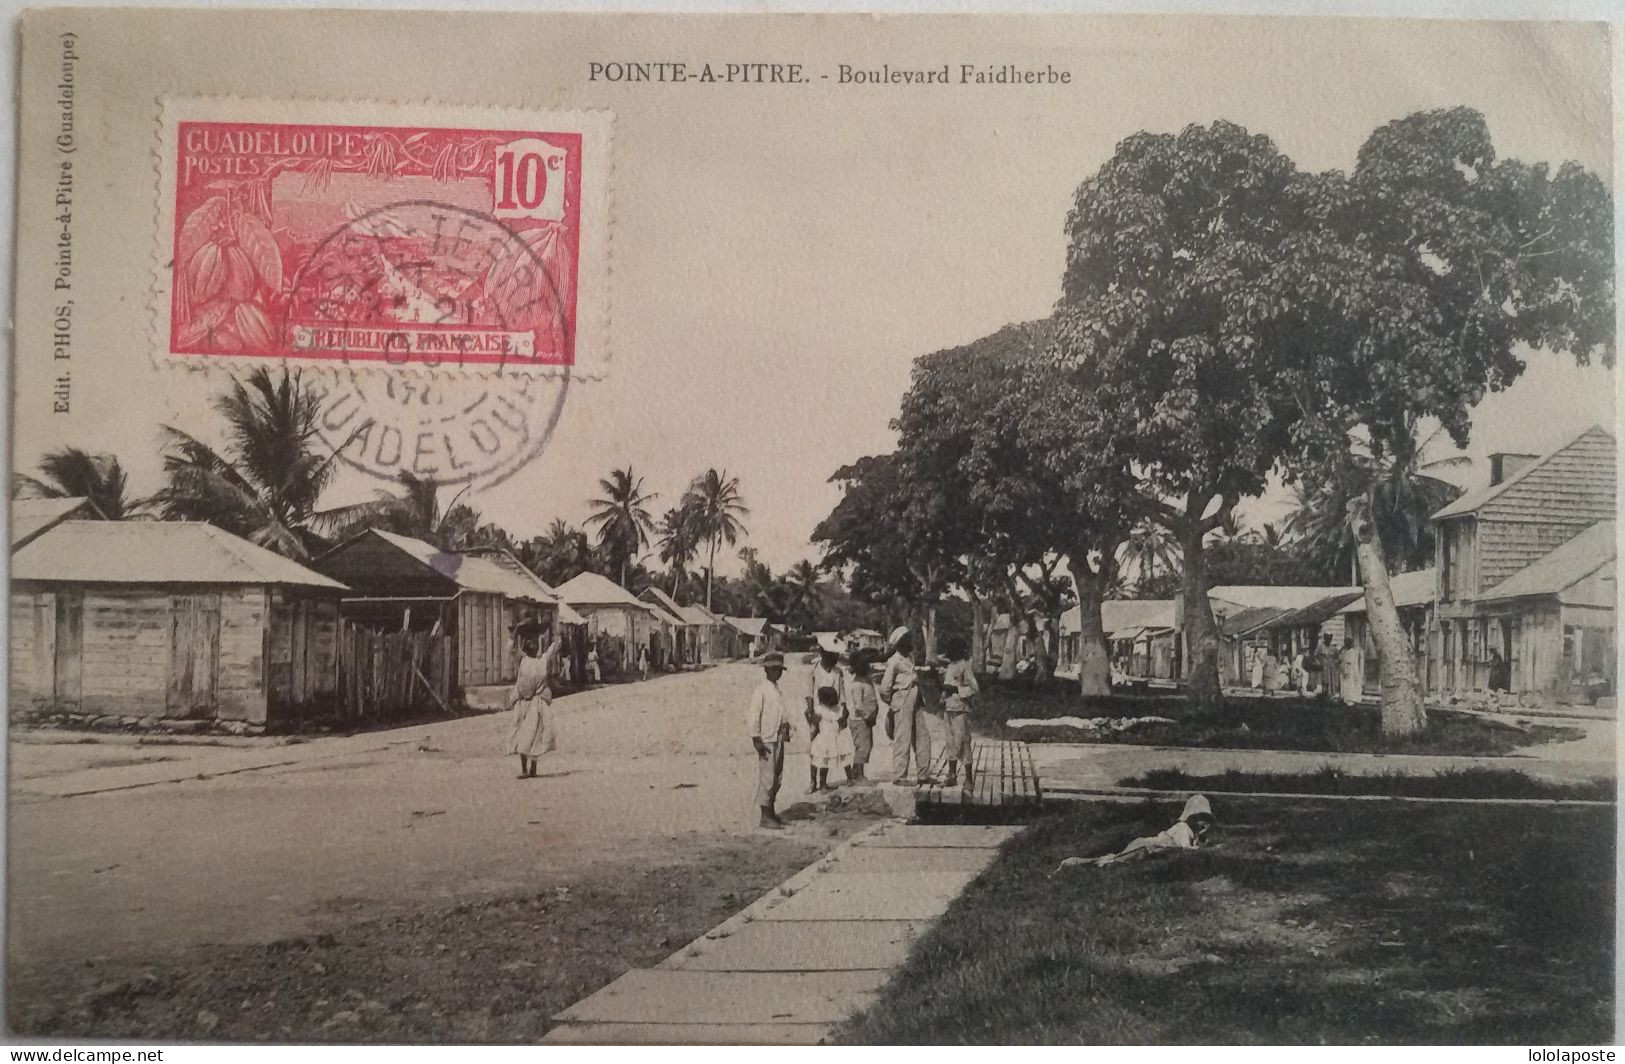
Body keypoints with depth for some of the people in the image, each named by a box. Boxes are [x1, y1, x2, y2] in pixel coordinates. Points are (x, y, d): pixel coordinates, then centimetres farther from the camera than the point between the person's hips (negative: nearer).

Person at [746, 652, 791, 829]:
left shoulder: (778, 691, 14)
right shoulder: (760, 691, -11)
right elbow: (752, 716, -15)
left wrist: (786, 731, 11)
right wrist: (756, 740, -18)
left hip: (778, 739, 8)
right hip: (766, 739, -8)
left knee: (777, 776, 12)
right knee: (766, 777, -7)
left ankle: (771, 812, 22)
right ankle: (765, 816, -2)